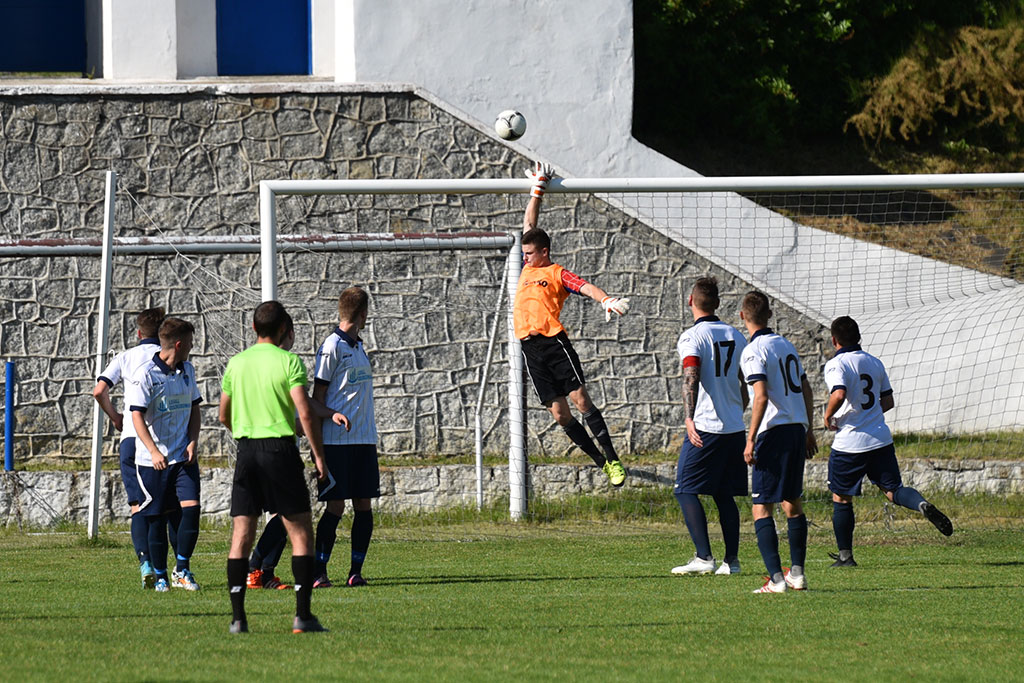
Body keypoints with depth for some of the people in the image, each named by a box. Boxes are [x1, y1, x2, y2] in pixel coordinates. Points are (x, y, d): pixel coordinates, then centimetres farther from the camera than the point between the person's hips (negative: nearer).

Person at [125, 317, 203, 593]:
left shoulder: (187, 371, 8)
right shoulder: (145, 374, -12)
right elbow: (138, 416, -17)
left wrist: (193, 442, 1)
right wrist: (154, 451, -28)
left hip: (184, 455, 4)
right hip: (152, 460, -4)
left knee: (191, 507, -10)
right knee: (157, 517, 2)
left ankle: (182, 570, 2)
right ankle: (160, 575, 14)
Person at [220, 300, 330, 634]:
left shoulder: (236, 363, 8)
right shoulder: (289, 361, -5)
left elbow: (223, 415, 15)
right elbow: (304, 412, -12)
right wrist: (318, 455, -7)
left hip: (246, 451, 4)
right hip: (280, 449, -4)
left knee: (241, 535, 4)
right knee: (301, 533, 3)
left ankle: (238, 616, -2)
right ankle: (303, 615, -4)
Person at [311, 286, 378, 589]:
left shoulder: (358, 346, 17)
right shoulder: (332, 347, -8)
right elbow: (316, 398, -7)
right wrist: (332, 414, -26)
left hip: (364, 439, 8)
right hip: (337, 440, -8)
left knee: (364, 504, 3)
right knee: (336, 506, -8)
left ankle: (356, 570, 7)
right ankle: (319, 571, -4)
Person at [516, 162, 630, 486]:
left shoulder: (557, 273, 1)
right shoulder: (526, 269, 18)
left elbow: (585, 286, -14)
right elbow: (529, 226, 23)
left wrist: (605, 299, -34)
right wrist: (537, 191, 19)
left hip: (554, 342, -6)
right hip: (530, 347, 6)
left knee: (580, 400, -12)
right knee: (559, 413, 2)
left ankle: (613, 460, -10)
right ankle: (601, 462, 8)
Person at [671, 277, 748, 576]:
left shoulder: (691, 337, -8)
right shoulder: (736, 336, 13)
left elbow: (691, 379, -22)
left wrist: (689, 419, -32)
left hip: (705, 427, -6)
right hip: (735, 428, 6)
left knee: (686, 490, -1)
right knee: (724, 495, 13)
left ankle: (704, 557, -11)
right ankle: (731, 560, 9)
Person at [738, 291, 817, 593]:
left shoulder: (753, 351, -9)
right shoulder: (787, 345, 14)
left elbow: (761, 397, -19)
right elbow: (806, 390, 19)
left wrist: (751, 440, -16)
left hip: (774, 432, -8)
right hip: (798, 429, 8)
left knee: (761, 508, -6)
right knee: (793, 503, 17)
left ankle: (776, 577, -15)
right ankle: (797, 572, 17)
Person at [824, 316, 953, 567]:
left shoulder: (836, 365, -10)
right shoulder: (874, 362, 10)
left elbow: (839, 394, -29)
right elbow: (888, 401, 14)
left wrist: (828, 416, -11)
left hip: (849, 443, -5)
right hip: (881, 440, 5)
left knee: (841, 498, 10)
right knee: (894, 489, 8)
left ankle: (845, 555, 15)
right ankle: (922, 505, -24)